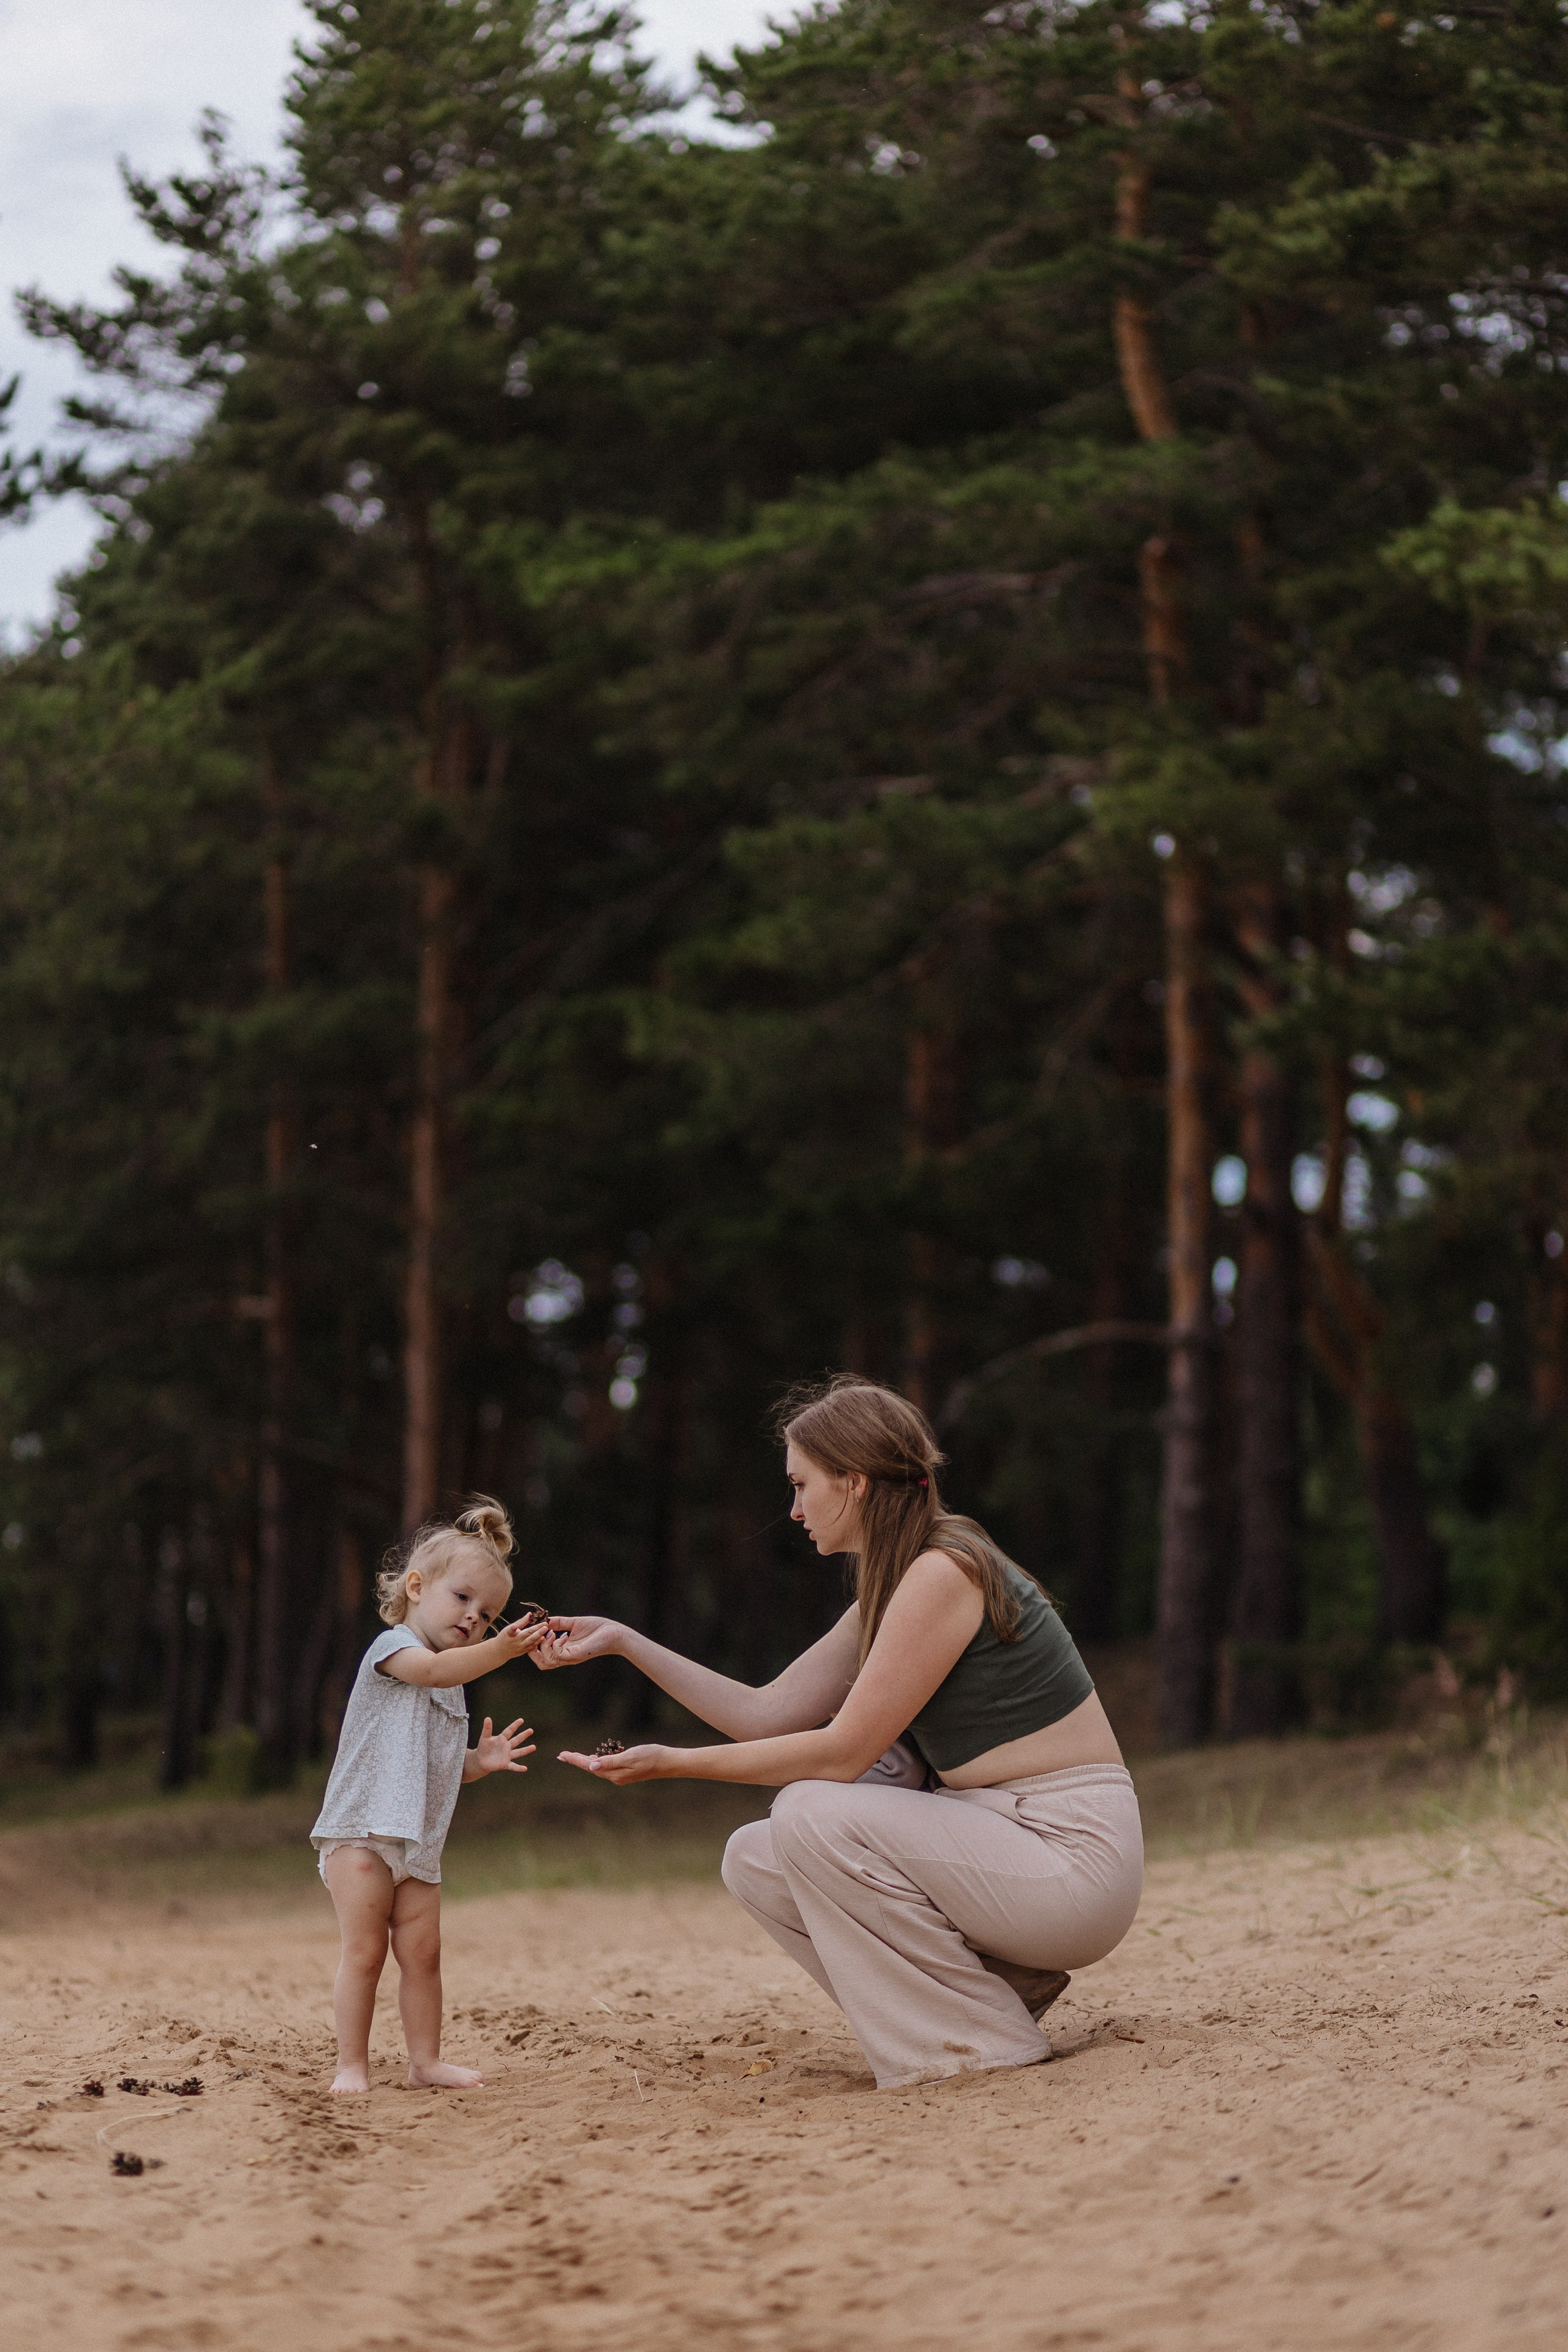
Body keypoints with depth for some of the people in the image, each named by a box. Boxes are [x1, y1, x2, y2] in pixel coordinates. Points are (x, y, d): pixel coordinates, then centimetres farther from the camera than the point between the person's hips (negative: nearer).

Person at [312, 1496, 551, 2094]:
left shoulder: (451, 1688, 20)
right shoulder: (393, 1646, -6)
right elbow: (433, 1668, -30)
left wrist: (479, 1761, 7)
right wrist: (499, 1651, -42)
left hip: (418, 1845, 8)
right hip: (361, 1833, -7)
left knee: (421, 1954, 3)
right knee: (365, 1954, -8)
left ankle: (425, 2061, 9)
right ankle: (352, 2065, -3)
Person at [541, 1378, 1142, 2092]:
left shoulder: (943, 1573, -17)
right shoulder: (891, 1588, 12)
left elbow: (842, 1753, -18)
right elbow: (768, 1716, 14)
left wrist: (674, 1763, -11)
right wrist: (625, 1642, 12)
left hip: (1072, 1858, -9)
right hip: (990, 1833, 9)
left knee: (815, 1815, -24)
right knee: (755, 1862, 3)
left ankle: (982, 2044, -10)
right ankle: (1004, 1981, 7)